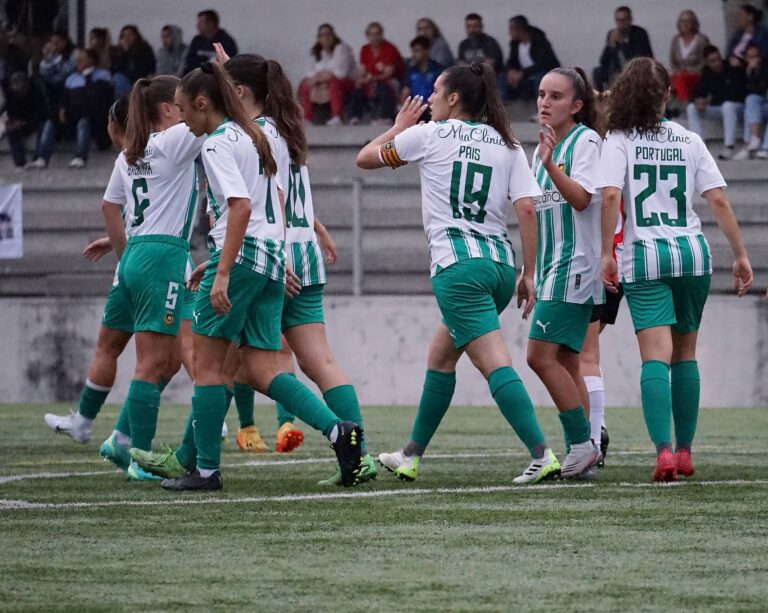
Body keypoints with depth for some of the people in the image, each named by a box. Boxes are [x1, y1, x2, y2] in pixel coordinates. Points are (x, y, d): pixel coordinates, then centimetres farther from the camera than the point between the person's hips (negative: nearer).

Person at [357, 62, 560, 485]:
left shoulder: (429, 135, 1)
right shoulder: (507, 145, 11)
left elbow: (365, 158, 15)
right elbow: (526, 209, 2)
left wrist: (399, 127, 31)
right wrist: (529, 274, 5)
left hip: (457, 264, -7)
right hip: (500, 262, 7)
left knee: (495, 365, -13)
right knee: (440, 357, 21)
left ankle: (542, 456, -24)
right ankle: (411, 456, 28)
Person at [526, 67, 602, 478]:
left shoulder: (585, 141, -8)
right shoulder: (543, 147, 18)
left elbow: (582, 199, -20)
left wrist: (550, 164, -32)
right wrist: (531, 272, 25)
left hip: (574, 265, -9)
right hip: (551, 267, 9)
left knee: (541, 355, -16)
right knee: (565, 364, 7)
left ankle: (581, 444, -11)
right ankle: (580, 453, 8)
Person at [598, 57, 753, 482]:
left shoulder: (619, 140, -1)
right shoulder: (688, 140, 7)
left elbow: (611, 195, -15)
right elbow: (718, 200, 2)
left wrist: (606, 253, -11)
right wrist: (740, 255, 7)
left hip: (645, 256, -3)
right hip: (693, 252, 3)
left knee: (656, 357, -10)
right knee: (685, 354, 16)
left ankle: (664, 449, -26)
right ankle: (684, 452, 18)